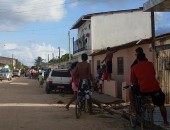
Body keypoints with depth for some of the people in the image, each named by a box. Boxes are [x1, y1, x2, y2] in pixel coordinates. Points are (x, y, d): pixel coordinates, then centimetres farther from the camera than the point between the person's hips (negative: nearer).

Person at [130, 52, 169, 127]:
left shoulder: (134, 68, 9)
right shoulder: (150, 64, 15)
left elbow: (133, 83, 12)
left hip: (143, 90, -2)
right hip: (155, 88, 2)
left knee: (131, 91, 29)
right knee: (161, 105, 27)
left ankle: (133, 109, 23)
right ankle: (165, 122, 32)